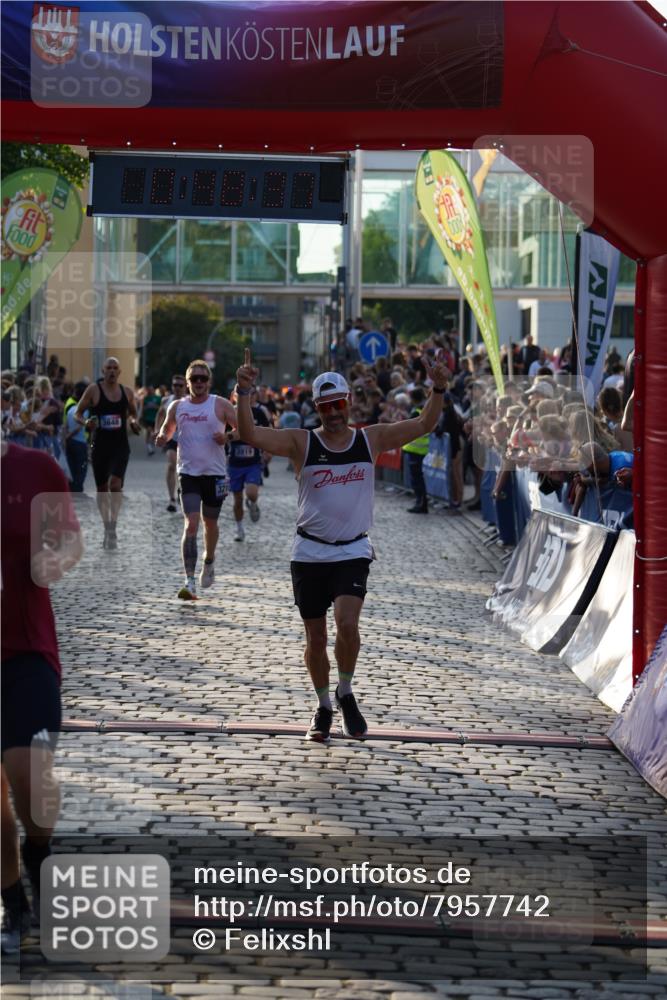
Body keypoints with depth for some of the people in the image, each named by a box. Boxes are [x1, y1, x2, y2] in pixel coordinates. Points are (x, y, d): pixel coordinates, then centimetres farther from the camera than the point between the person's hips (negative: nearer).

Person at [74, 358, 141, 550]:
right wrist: (86, 422, -19)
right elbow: (78, 413, 2)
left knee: (115, 483, -18)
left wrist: (133, 422, -1)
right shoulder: (93, 390, -3)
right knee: (102, 488, 8)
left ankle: (113, 528, -15)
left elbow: (132, 413, 22)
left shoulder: (127, 392, 5)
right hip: (100, 445, 0)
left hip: (120, 445, 0)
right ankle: (107, 529, 22)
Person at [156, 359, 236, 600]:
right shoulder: (177, 406, 5)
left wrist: (227, 438, -19)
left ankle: (209, 562, 44)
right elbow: (167, 428, 20)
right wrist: (162, 438, -3)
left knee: (210, 523, 15)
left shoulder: (221, 405, -2)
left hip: (215, 472, 0)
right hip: (188, 472, 0)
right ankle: (189, 581, -15)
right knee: (191, 524, -12)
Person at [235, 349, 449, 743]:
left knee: (347, 624, -21)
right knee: (316, 639, 7)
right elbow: (251, 434, -16)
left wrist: (438, 391, -17)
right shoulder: (301, 443, -3)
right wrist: (244, 394, -31)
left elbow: (424, 425, 0)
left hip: (353, 552, 0)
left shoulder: (371, 439, 2)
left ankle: (346, 694, 4)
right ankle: (323, 707, 28)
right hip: (310, 553, 1)